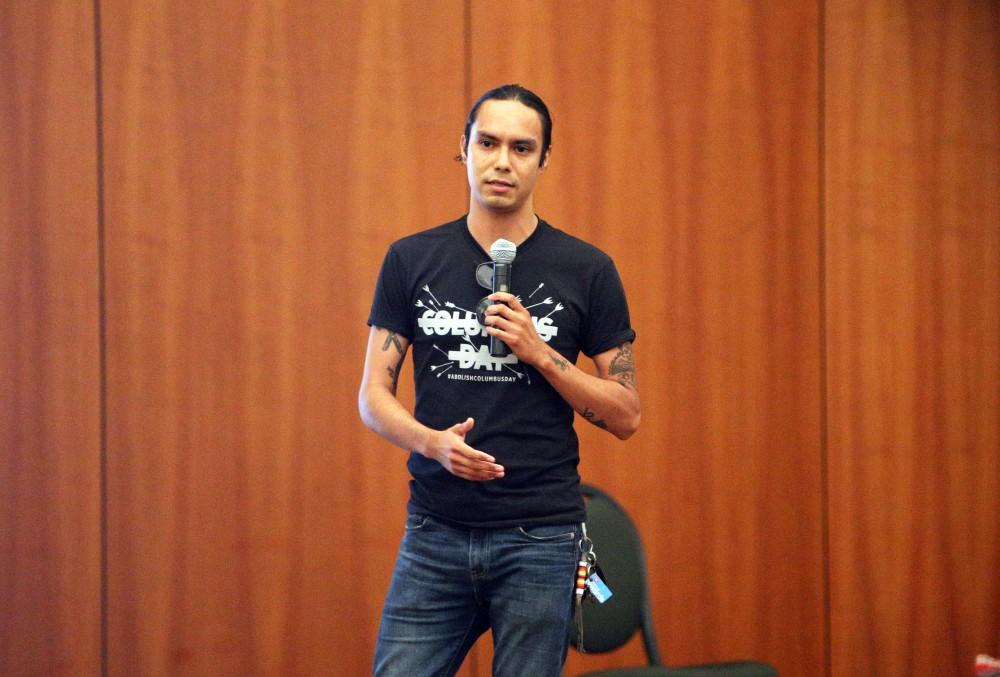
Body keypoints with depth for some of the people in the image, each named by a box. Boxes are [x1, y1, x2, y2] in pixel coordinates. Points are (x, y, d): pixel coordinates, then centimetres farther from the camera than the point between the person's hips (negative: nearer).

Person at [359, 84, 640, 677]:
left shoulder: (586, 270, 1)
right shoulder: (412, 260, 6)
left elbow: (626, 415, 2)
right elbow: (374, 394, 5)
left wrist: (539, 352, -12)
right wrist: (434, 441, -16)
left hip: (540, 537, -1)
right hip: (435, 534, 1)